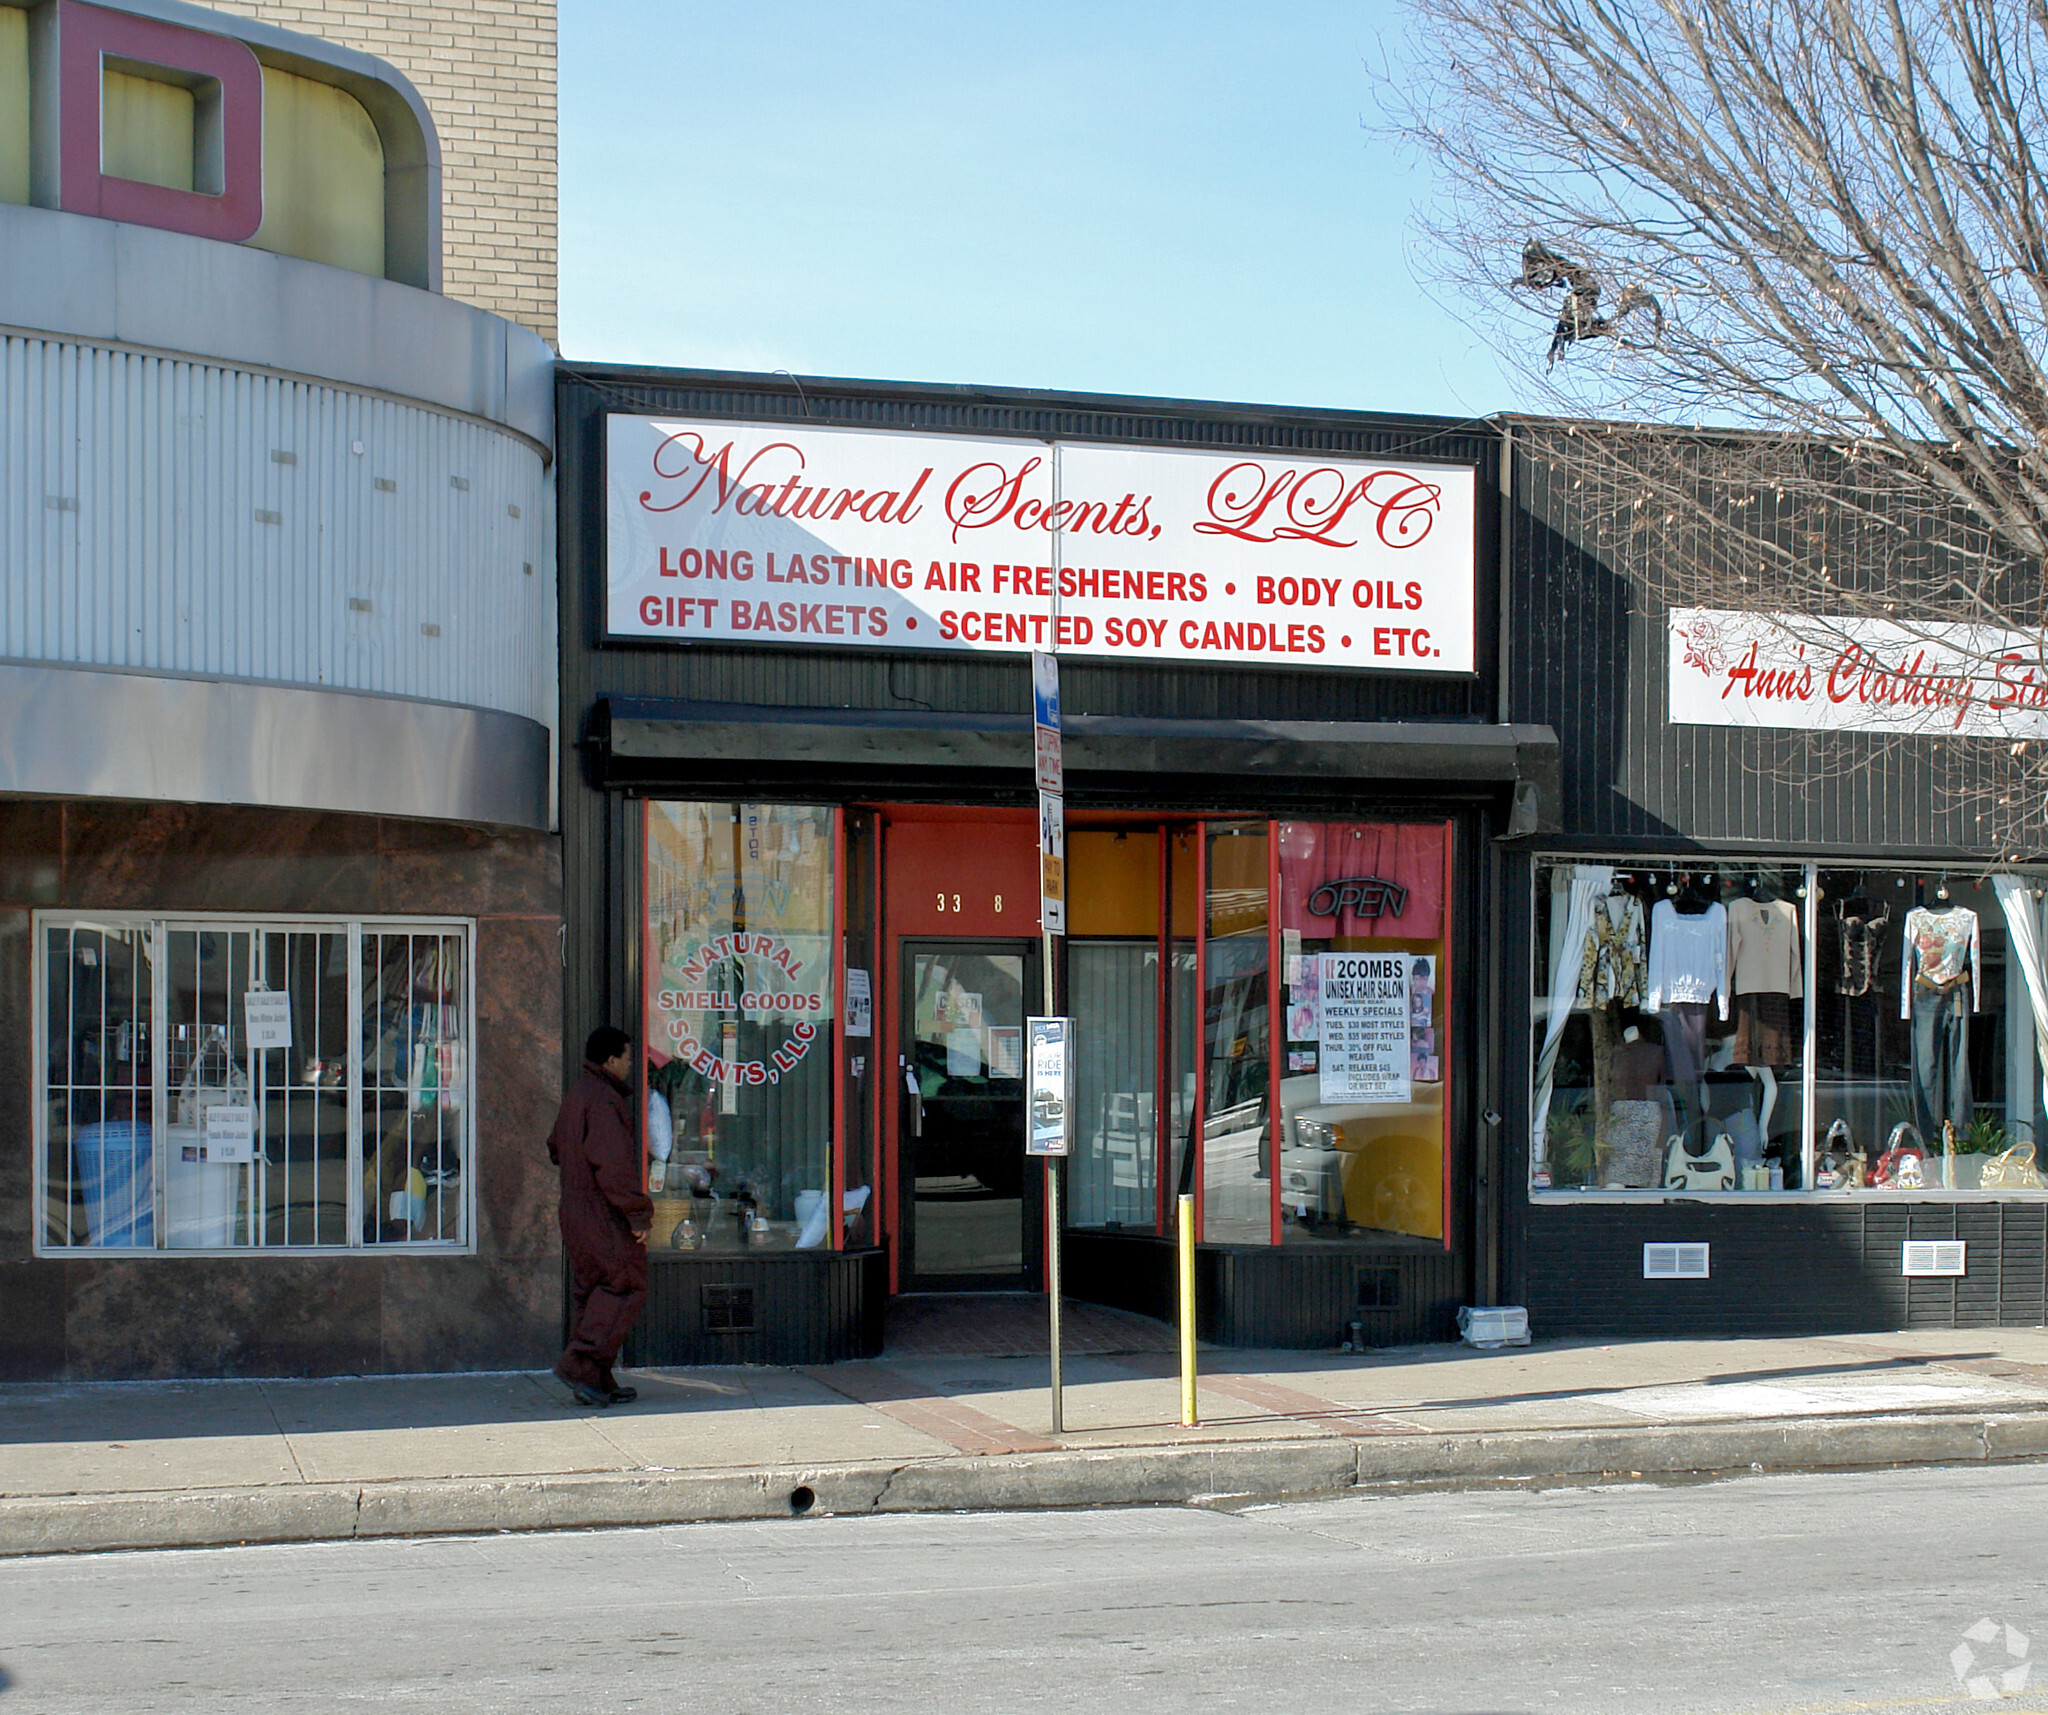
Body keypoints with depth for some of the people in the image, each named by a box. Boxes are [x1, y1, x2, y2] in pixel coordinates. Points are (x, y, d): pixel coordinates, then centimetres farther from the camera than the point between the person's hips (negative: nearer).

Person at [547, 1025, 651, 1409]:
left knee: (589, 1290, 11)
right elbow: (613, 1165, -23)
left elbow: (556, 1149, 27)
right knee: (626, 1285, -6)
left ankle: (597, 1381, 12)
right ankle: (580, 1363, -13)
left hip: (576, 1215, 10)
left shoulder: (575, 1096, 15)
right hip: (603, 1218, -10)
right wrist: (637, 1213, -19)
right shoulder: (604, 1101, -17)